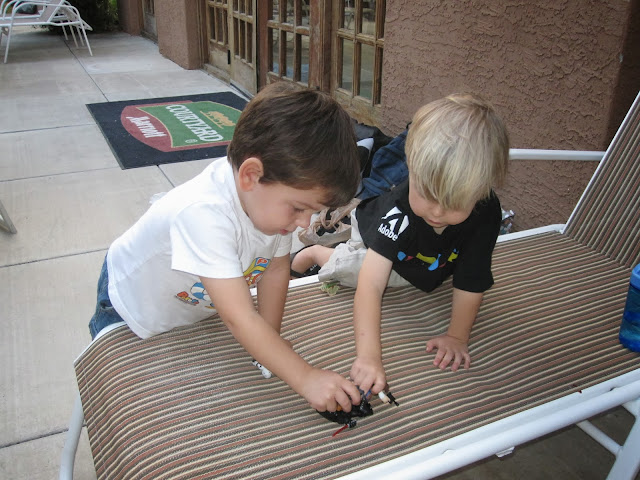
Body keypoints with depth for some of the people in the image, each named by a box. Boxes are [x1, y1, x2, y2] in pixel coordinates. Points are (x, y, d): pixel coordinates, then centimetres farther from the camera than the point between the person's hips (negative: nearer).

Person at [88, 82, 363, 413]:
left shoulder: (275, 193, -23)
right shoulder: (204, 213, -46)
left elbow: (275, 268, -9)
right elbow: (239, 318, -47)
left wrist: (270, 346, -8)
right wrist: (306, 379, -47)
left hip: (199, 306, 6)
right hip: (134, 305, -5)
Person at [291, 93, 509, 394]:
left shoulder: (486, 214, -38)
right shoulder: (399, 209, -47)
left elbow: (471, 283, -28)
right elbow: (371, 285, -55)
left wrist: (457, 336, -29)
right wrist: (369, 356, -63)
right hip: (375, 230, -3)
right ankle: (316, 253, 11)